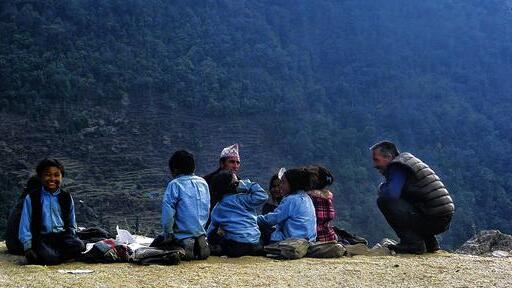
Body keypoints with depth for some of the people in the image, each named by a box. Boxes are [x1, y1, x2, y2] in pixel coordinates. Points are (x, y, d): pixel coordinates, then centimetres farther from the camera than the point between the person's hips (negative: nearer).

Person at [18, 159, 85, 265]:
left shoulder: (66, 197, 9)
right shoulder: (31, 198, 1)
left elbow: (71, 224, 17)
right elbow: (25, 224, 1)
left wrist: (70, 239, 1)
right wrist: (28, 247, -7)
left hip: (63, 235, 3)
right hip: (41, 237, -3)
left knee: (79, 247, -28)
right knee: (47, 257, -33)